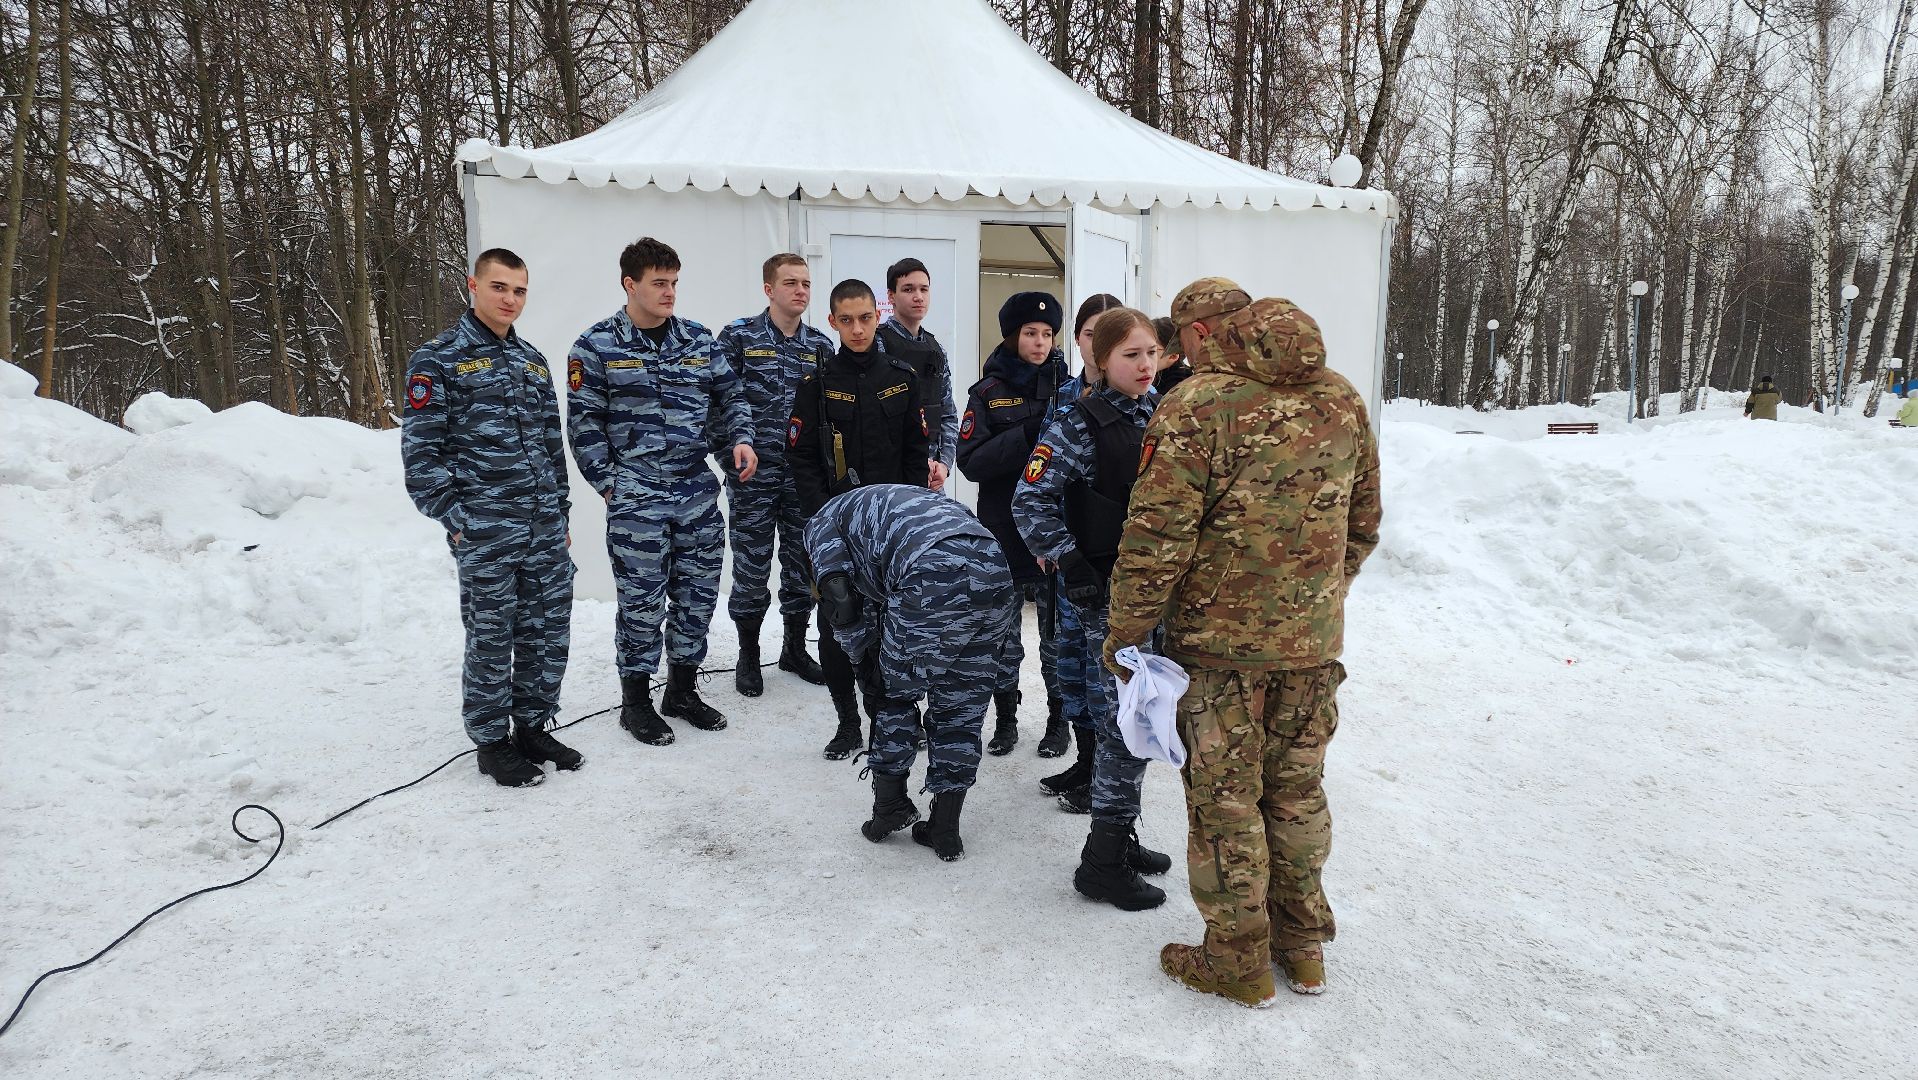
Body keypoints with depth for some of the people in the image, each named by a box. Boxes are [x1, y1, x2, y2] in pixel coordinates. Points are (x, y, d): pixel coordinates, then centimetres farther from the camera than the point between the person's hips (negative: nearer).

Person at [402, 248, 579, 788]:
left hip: (546, 530, 6)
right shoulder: (439, 359, -4)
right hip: (484, 534, -6)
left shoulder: (532, 360, 15)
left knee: (549, 633, 11)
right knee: (492, 640, 3)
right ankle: (492, 742, 19)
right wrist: (455, 519, -11)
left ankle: (532, 727, 27)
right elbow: (421, 450, -7)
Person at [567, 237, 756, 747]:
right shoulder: (597, 346, -4)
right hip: (636, 499, -5)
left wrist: (741, 438, -2)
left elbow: (730, 394, 16)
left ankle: (682, 689, 28)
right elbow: (584, 424, -3)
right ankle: (636, 700, 19)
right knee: (642, 600, 1)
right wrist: (609, 484, -7)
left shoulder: (697, 339, 9)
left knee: (698, 593, 10)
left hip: (698, 493, 5)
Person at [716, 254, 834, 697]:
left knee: (804, 562, 11)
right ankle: (748, 655, 20)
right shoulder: (739, 336, -4)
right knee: (752, 566, 4)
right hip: (753, 476, -4)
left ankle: (795, 648, 28)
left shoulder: (821, 345, 7)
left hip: (806, 475, 4)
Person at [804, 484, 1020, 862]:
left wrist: (865, 663, 24)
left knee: (895, 691, 18)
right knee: (962, 708, 17)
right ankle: (945, 830, 25)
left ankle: (889, 807, 26)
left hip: (934, 576, -6)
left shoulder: (823, 522, 24)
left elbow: (840, 602, 10)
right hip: (995, 569, 6)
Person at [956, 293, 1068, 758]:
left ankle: (1058, 717, 23)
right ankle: (1005, 719, 25)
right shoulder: (989, 392, 2)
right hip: (1003, 529, 0)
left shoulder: (1067, 385, 3)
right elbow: (970, 461, -9)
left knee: (1056, 629, 4)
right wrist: (1029, 434, -19)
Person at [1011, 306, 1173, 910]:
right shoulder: (1080, 425, -12)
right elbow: (1031, 502, -15)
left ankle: (1121, 836, 31)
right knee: (1128, 723, -4)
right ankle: (1102, 862, 9)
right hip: (1106, 594, -7)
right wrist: (1074, 571, -18)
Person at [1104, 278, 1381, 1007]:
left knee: (1224, 798, 8)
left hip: (1221, 640, -6)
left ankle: (1238, 960, 21)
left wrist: (1124, 634, -7)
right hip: (1314, 641, 6)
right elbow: (1363, 522, 14)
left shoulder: (1197, 406, -15)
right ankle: (1302, 945, 33)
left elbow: (1156, 537, -17)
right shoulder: (1342, 399, 6)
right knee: (1297, 789, 19)